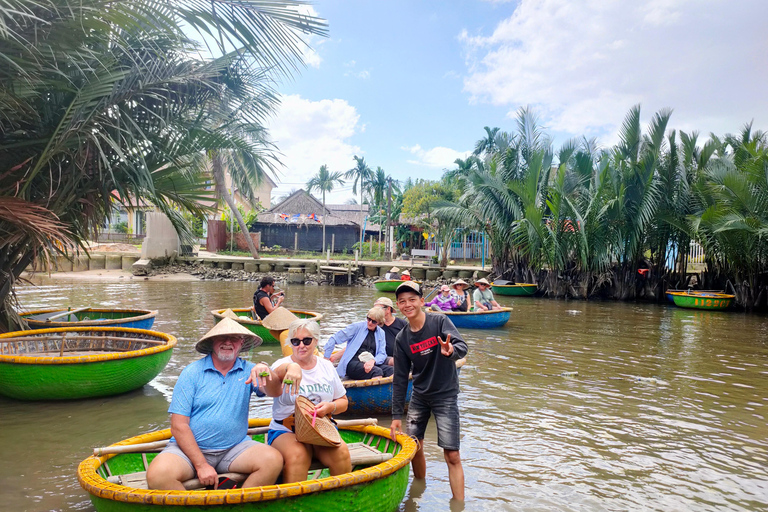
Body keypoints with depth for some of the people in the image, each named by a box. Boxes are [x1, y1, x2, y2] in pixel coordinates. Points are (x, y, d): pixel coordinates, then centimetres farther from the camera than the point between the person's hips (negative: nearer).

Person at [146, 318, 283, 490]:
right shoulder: (192, 372, -2)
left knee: (274, 460, -23)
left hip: (234, 448, 2)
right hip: (189, 448, -1)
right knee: (158, 475, -29)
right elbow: (178, 425, -7)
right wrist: (201, 465, -14)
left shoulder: (248, 370, 5)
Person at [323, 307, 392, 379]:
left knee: (392, 370, -27)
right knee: (377, 371, -35)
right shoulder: (357, 327, 2)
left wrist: (372, 361, -14)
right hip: (353, 363, -4)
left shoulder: (381, 333, 16)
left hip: (371, 364, 4)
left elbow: (382, 354, 8)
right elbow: (334, 339, 1)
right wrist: (326, 358, -3)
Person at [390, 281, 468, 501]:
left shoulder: (440, 321, -13)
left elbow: (462, 347, -27)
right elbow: (400, 378, 2)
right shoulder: (402, 338, -2)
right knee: (414, 447, 10)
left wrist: (451, 351, -51)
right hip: (419, 396, 4)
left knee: (452, 455, -7)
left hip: (445, 395, -4)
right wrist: (396, 415, 2)